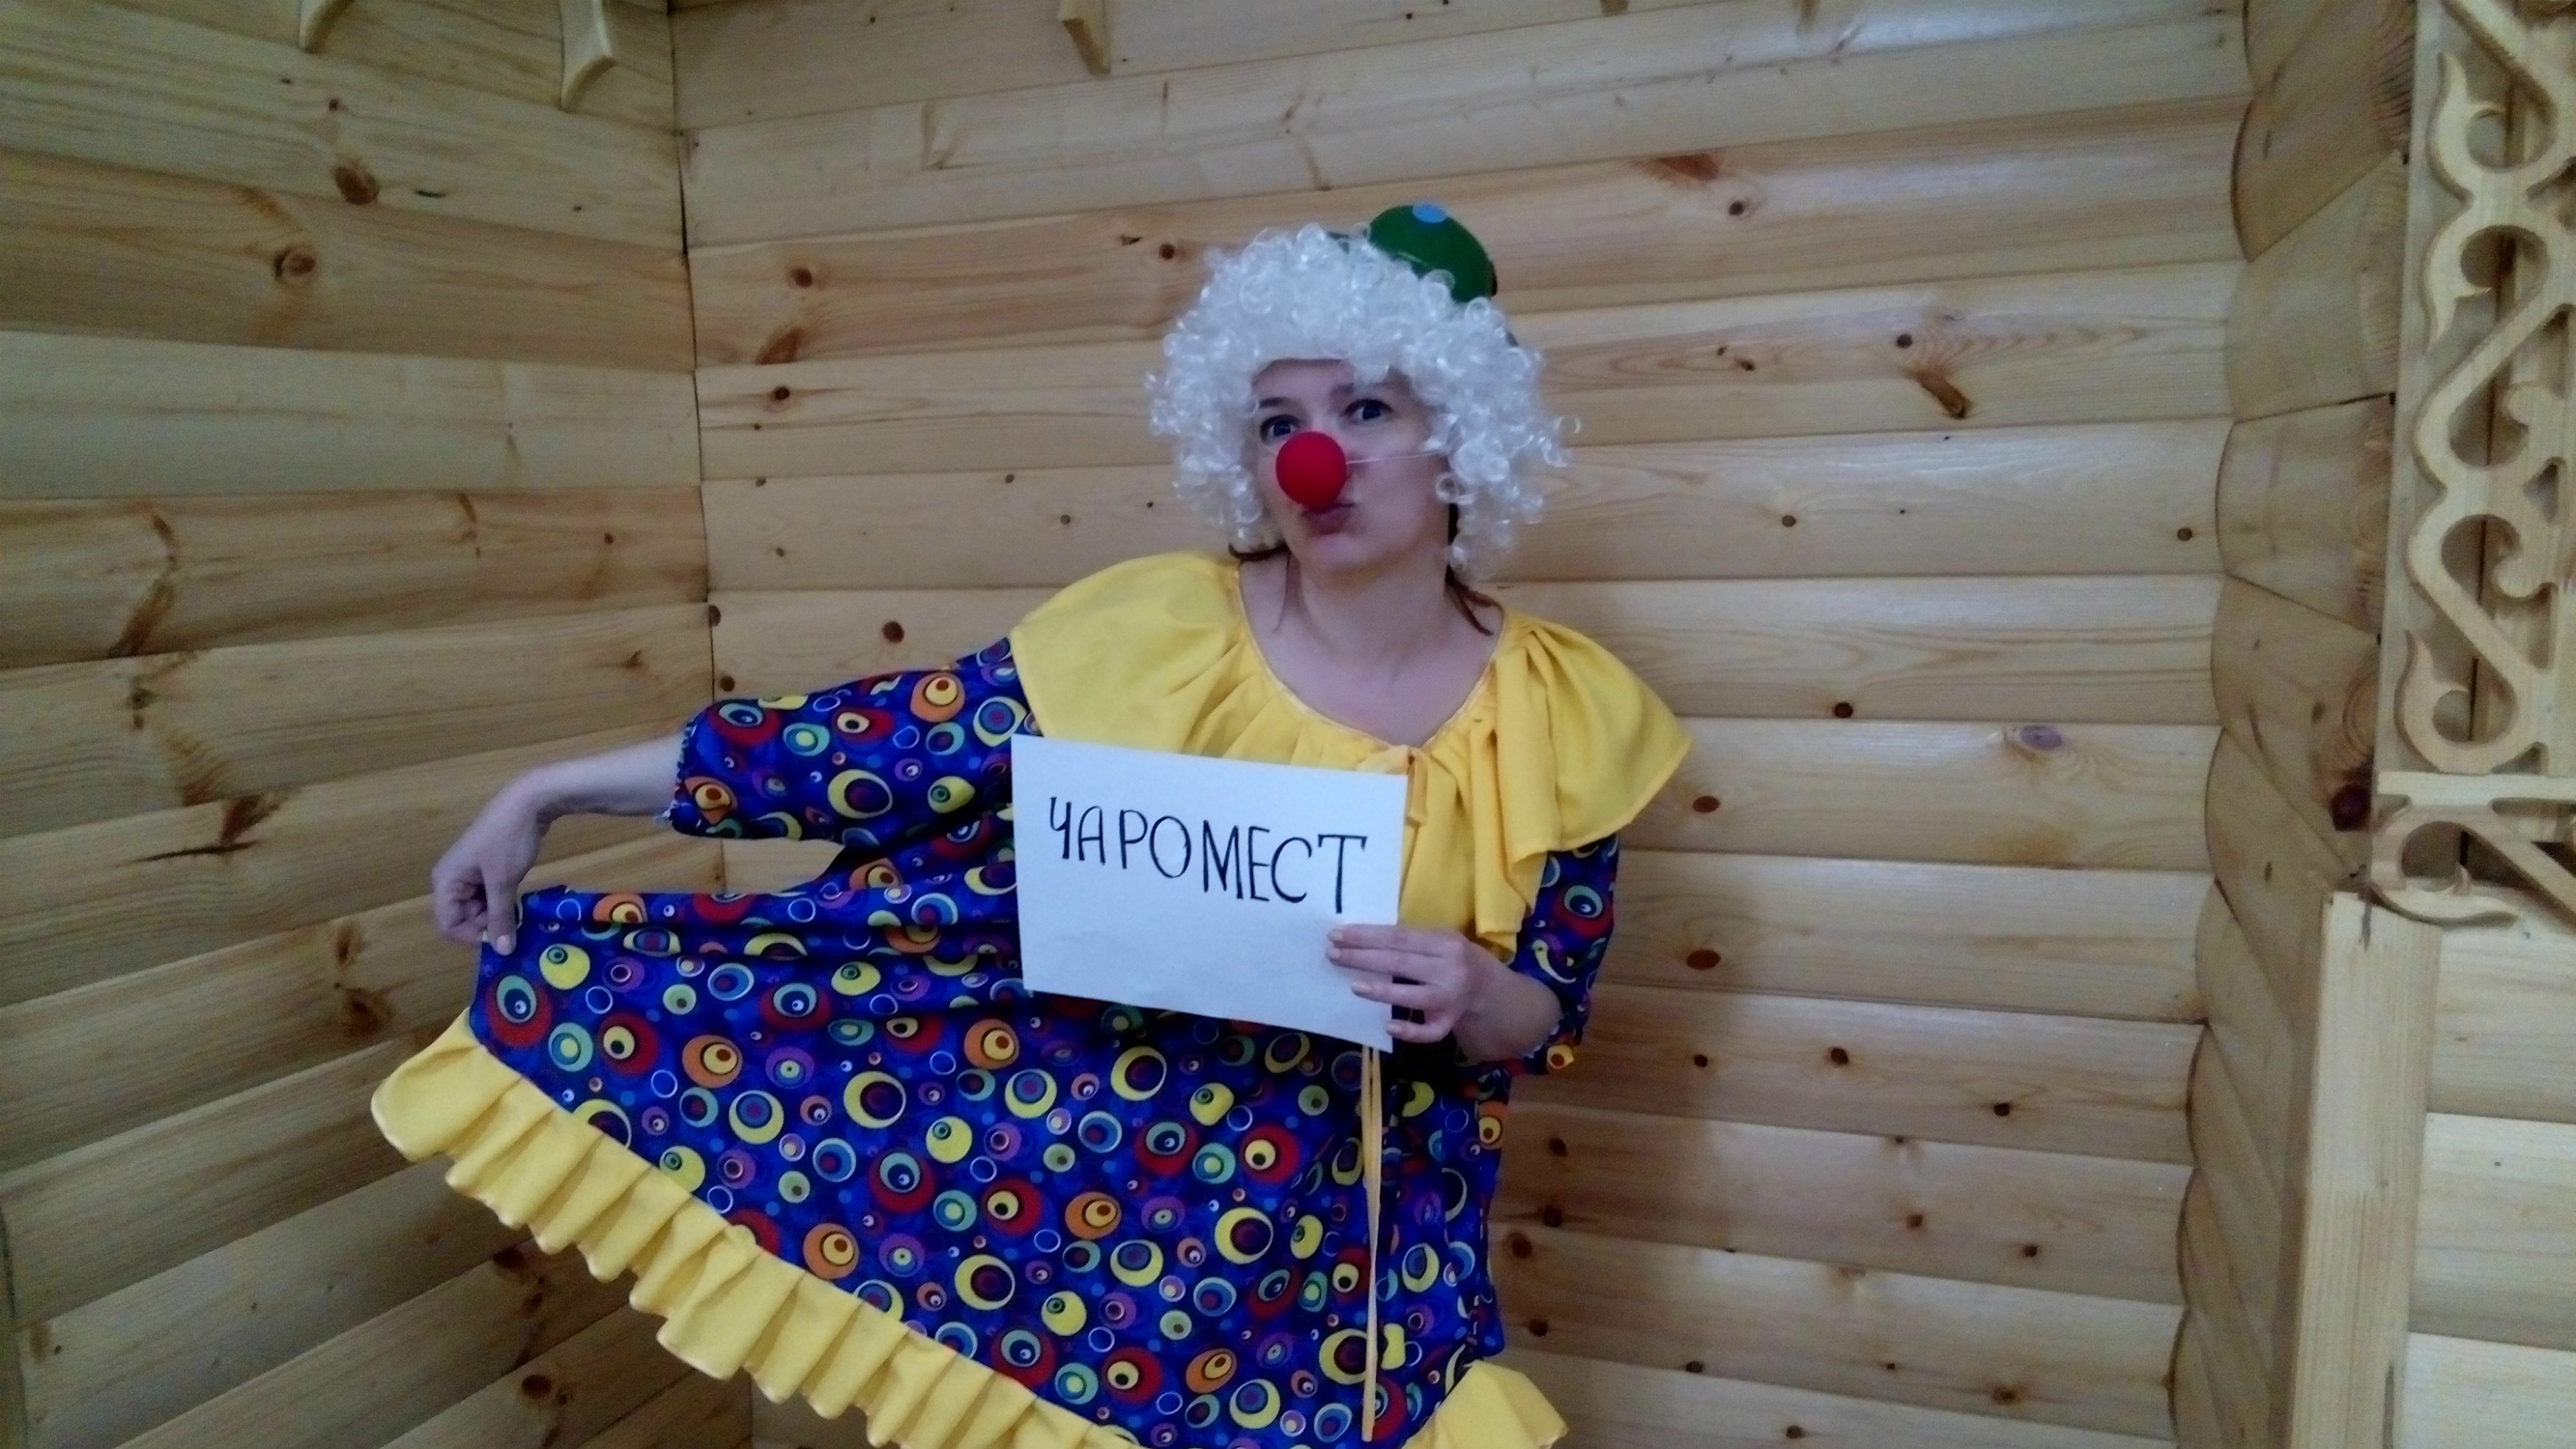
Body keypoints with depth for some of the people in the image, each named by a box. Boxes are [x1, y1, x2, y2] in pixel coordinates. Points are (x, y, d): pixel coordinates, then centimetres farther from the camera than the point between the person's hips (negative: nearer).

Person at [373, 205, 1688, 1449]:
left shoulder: (1558, 716, -11)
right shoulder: (1159, 636, -15)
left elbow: (1542, 1024, -2)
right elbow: (879, 744, -11)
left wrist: (1474, 997, -26)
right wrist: (547, 792, -9)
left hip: (1334, 1235, 1)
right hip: (1079, 1150, 0)